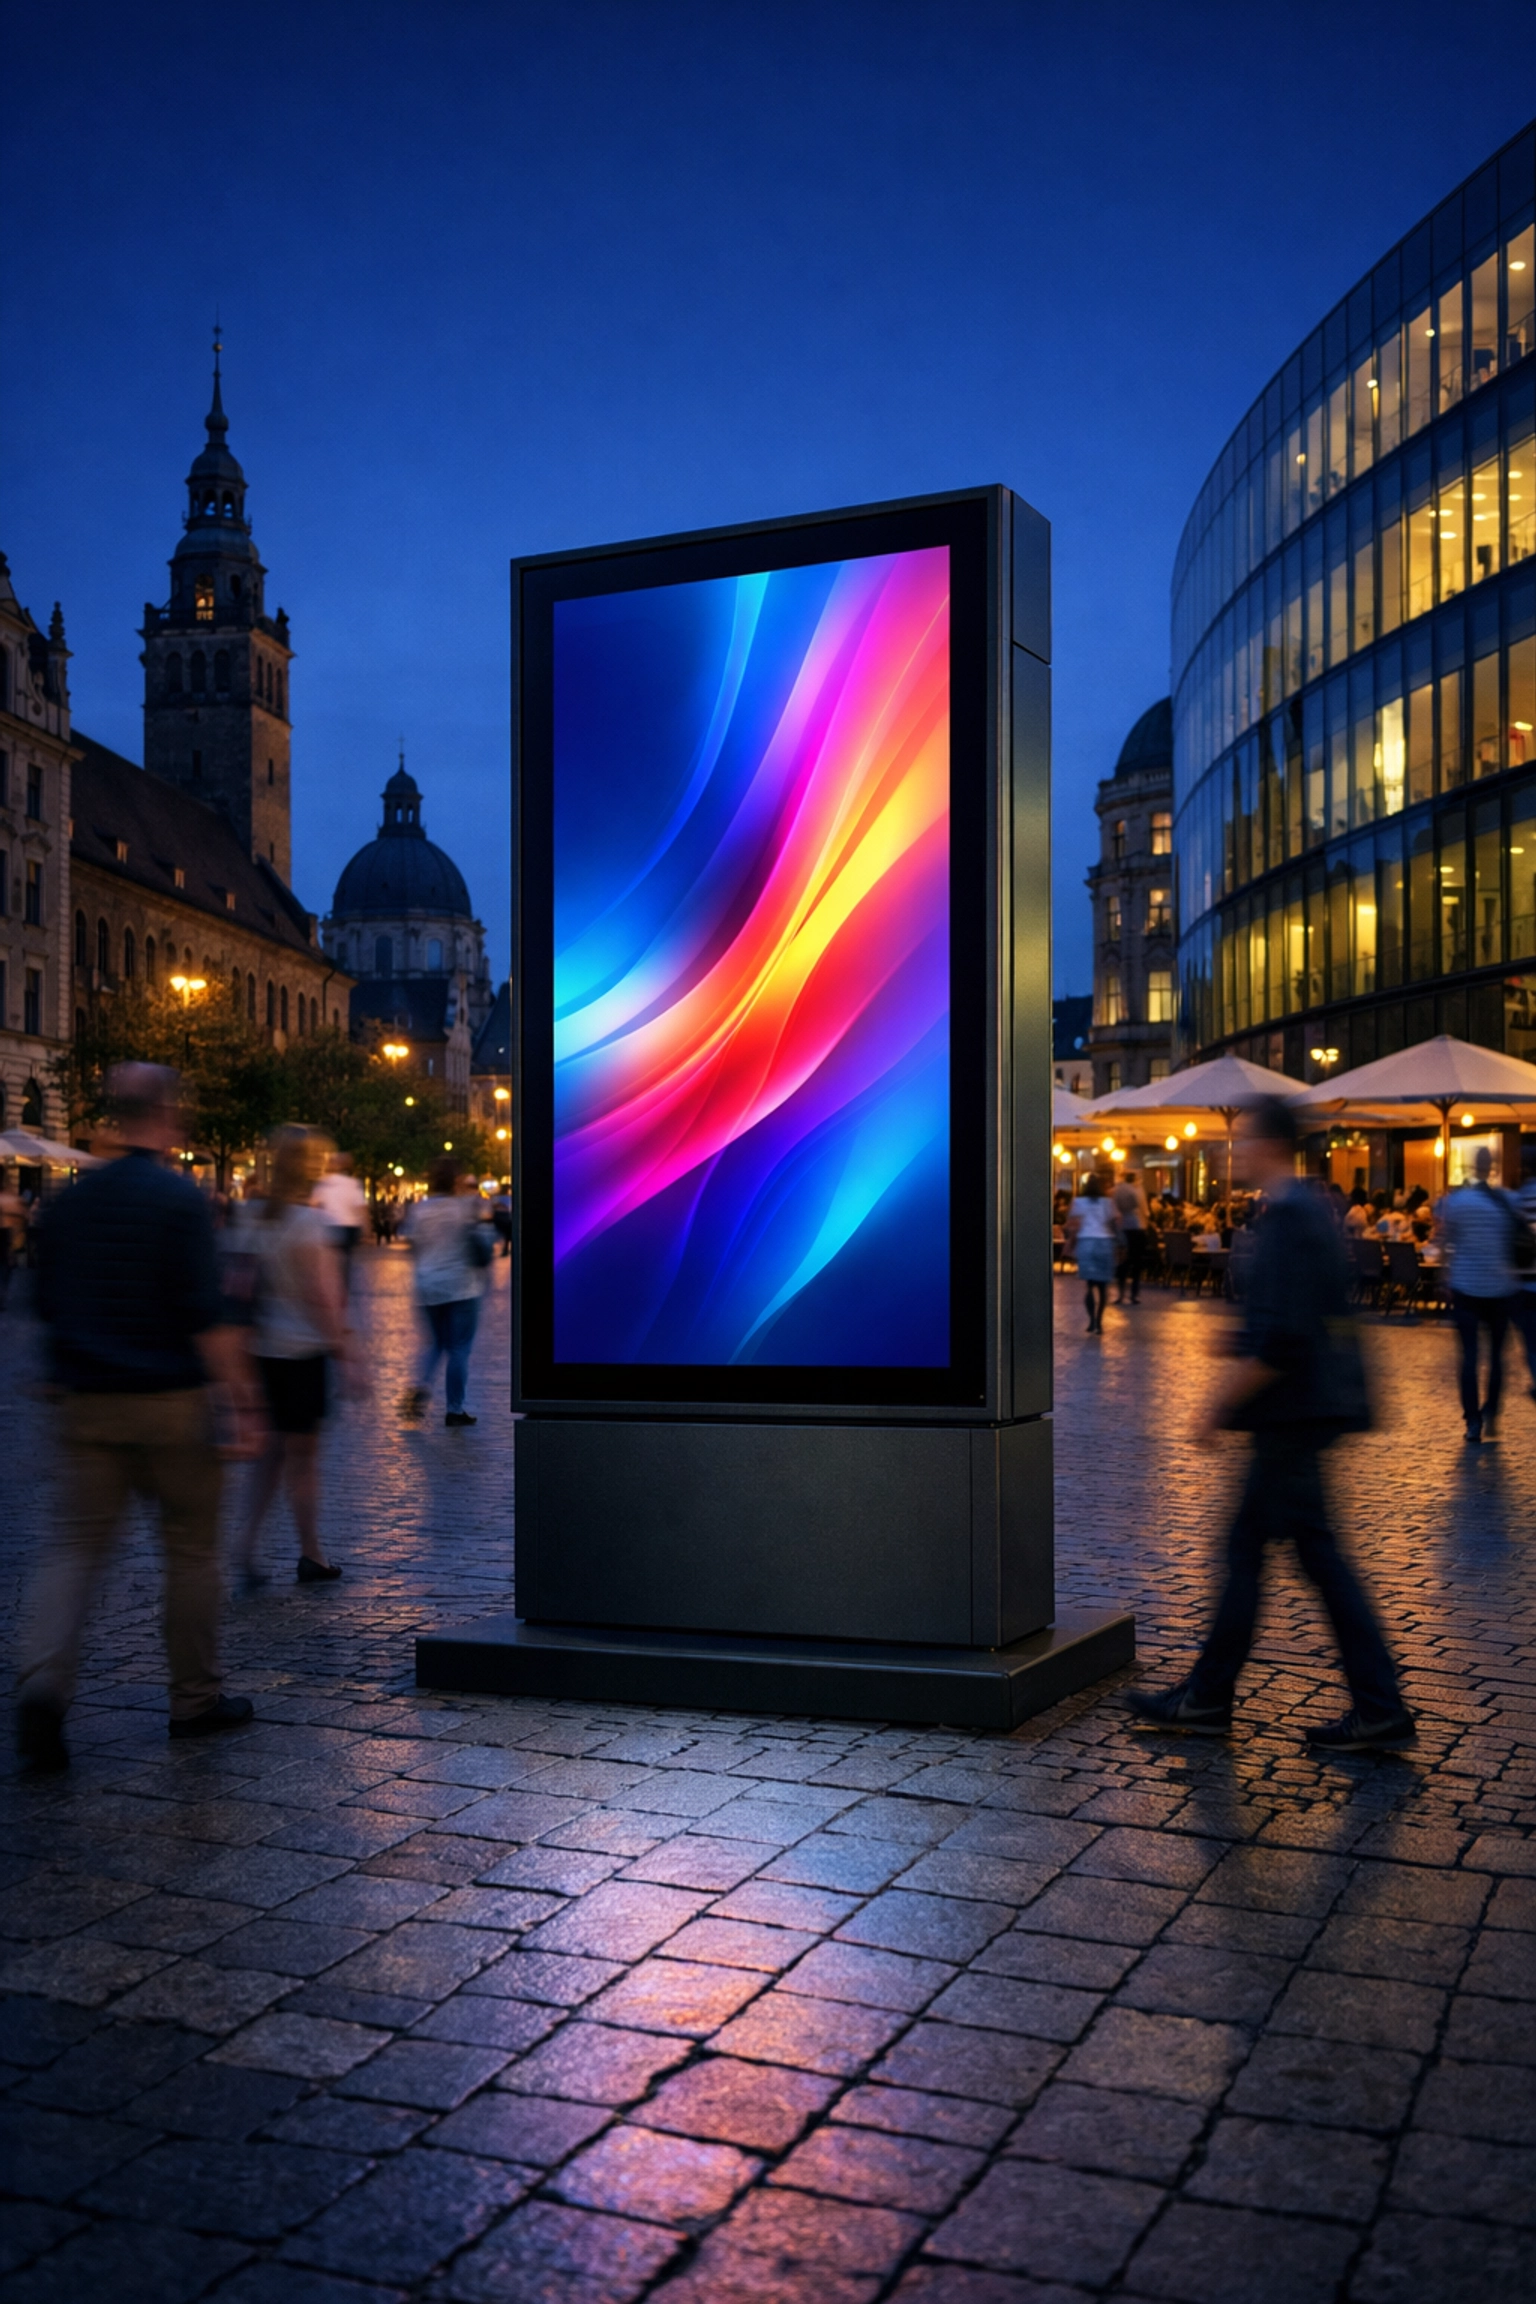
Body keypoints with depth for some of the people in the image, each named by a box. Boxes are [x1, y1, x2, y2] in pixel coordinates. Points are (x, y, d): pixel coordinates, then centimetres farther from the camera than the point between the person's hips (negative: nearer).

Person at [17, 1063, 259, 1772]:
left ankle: (43, 1683, -13)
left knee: (75, 1546, 6)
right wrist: (241, 1401, -13)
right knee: (191, 1550, 9)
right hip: (169, 1402, -4)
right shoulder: (179, 1199, -11)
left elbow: (48, 1307, 13)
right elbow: (205, 1317, -16)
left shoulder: (68, 1201, 6)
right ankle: (195, 1701, 18)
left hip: (87, 1402, 4)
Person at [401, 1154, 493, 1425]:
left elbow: (413, 1246, 10)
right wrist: (491, 1250, 12)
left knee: (435, 1342, 18)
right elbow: (481, 1247, -9)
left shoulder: (417, 1211, 1)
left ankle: (420, 1386, -6)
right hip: (461, 1286, -4)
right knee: (459, 1348, 4)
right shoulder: (464, 1209, -11)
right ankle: (455, 1409, 8)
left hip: (427, 1287, 4)